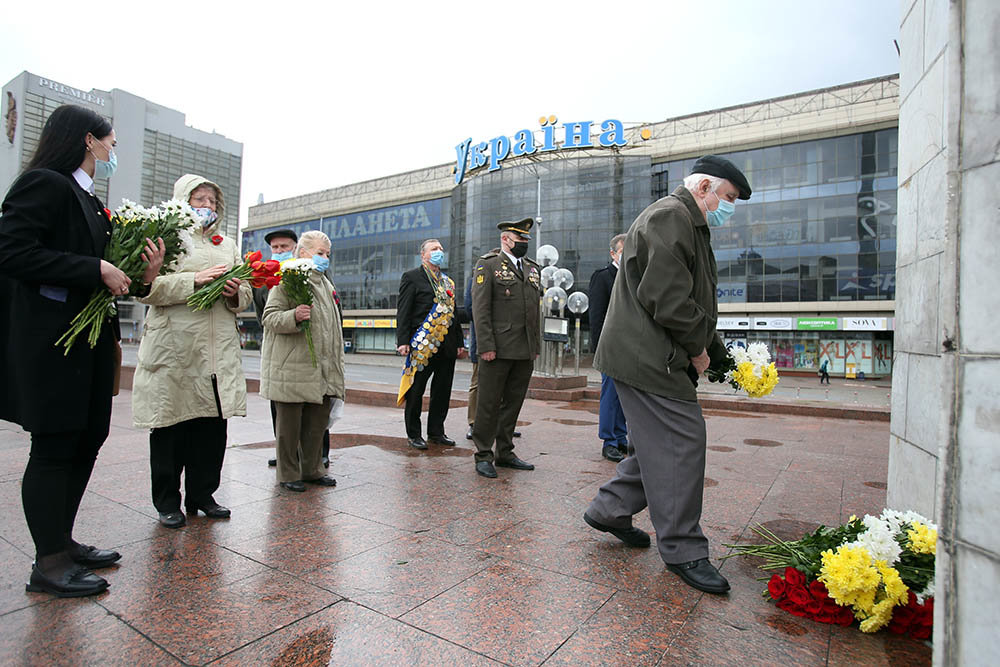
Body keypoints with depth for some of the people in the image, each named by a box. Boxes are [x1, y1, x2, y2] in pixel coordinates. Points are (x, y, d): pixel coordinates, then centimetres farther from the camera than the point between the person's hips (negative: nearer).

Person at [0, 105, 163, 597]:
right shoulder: (43, 184, -8)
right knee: (55, 445, -2)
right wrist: (97, 270, -18)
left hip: (88, 342, 9)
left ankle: (62, 542, 27)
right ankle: (49, 564, 11)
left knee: (88, 437, 13)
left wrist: (141, 275, 1)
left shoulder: (88, 201, 18)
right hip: (50, 342, -9)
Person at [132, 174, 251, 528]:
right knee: (170, 426, 3)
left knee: (213, 426, 6)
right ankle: (167, 502, 17)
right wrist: (194, 280, -17)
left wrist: (235, 293, -3)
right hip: (174, 347, -4)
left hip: (220, 352, 4)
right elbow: (147, 287, -6)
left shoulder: (228, 245, 21)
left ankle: (202, 495, 21)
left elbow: (244, 297, 19)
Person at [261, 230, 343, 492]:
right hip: (292, 369, -7)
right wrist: (294, 317, -30)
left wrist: (337, 362, 22)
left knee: (318, 421, 12)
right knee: (290, 423, 3)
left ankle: (312, 470, 26)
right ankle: (288, 474, 16)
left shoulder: (325, 284, 19)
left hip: (321, 371, 7)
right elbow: (269, 317, -10)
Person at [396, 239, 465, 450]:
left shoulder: (447, 281, 19)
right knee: (415, 392, 3)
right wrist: (403, 341, -15)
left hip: (447, 346, 6)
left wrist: (459, 343, 15)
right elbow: (403, 312, -6)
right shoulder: (412, 277, 0)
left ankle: (436, 432, 23)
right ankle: (413, 434, 16)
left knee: (442, 392, 11)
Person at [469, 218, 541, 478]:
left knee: (513, 403, 12)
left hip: (525, 352, 6)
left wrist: (536, 346, 15)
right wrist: (486, 346, -15)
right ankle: (483, 456, 12)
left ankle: (505, 453, 24)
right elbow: (480, 309, -8)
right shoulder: (488, 265, -1)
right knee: (489, 403, 1)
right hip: (498, 349, -6)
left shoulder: (533, 268, 18)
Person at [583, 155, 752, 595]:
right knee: (681, 443, -6)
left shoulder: (689, 225, 25)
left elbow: (695, 302, 26)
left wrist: (716, 351, 17)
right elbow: (668, 300, -22)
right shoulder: (669, 217, -11)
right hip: (648, 357, -11)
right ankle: (683, 551, 8)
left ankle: (608, 510, 29)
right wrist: (698, 347, -9)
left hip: (657, 357, 11)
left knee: (660, 442, 15)